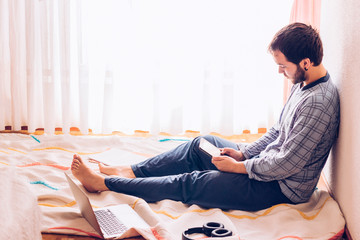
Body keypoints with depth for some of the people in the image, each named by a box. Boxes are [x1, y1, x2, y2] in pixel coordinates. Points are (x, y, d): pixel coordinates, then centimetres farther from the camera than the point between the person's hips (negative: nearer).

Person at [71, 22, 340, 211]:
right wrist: (243, 152, 3)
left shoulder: (317, 103, -29)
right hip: (267, 164, 9)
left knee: (192, 183, -9)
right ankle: (130, 171, 13)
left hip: (282, 187, -9)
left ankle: (103, 183, -1)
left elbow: (286, 164, -27)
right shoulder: (304, 84, 3)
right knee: (202, 145, 7)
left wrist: (237, 166, -16)